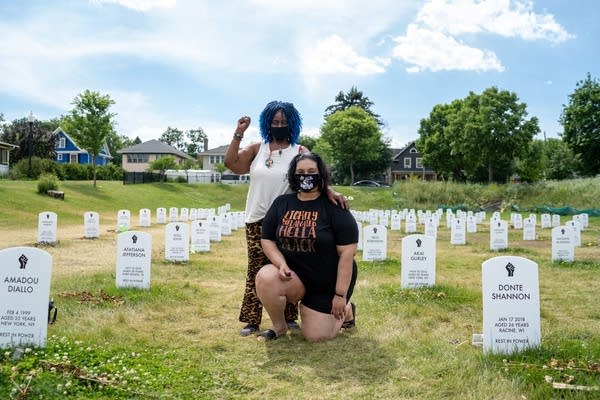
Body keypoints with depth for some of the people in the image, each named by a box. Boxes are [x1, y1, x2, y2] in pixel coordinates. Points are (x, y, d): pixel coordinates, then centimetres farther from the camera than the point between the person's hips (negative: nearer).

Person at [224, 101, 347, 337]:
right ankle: (252, 320, 10)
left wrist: (329, 191, -30)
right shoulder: (257, 149, 8)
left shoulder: (299, 152, 2)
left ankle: (289, 317, 16)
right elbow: (231, 164, 0)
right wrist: (239, 133, -4)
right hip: (257, 220, 2)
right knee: (256, 270, 4)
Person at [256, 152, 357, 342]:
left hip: (328, 282, -3)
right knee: (265, 278, -28)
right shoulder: (281, 204, 0)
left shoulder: (334, 207, -14)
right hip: (293, 275, 3)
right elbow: (267, 240, 4)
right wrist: (281, 264, -16)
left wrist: (340, 295, -17)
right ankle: (279, 326, 0)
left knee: (315, 336, -4)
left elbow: (347, 252, -16)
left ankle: (346, 310, 29)